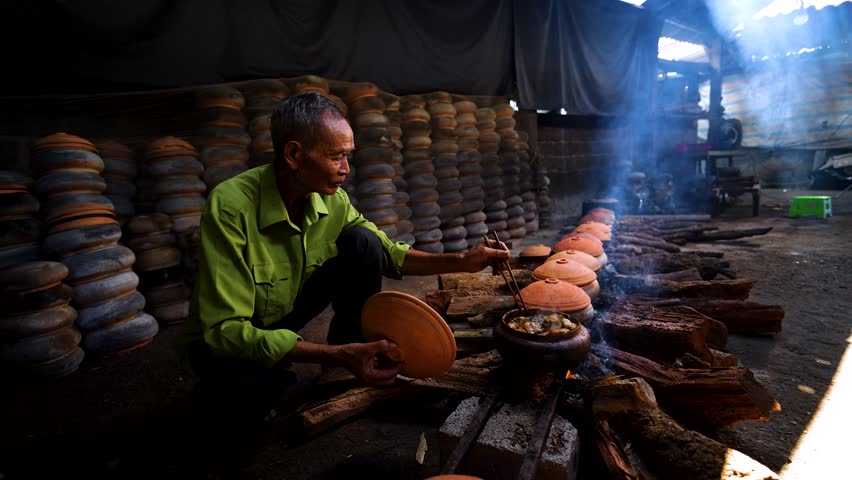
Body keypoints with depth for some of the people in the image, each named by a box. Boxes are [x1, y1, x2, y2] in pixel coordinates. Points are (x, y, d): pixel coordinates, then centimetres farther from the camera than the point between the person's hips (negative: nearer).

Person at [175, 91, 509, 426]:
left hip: (287, 314, 5)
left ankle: (356, 348, 2)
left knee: (362, 243, -16)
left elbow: (389, 254, -2)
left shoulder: (332, 201, -16)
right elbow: (226, 329, -33)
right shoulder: (230, 206, -32)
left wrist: (461, 261, -14)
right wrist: (335, 356, -42)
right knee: (260, 381, -39)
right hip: (222, 340, -4)